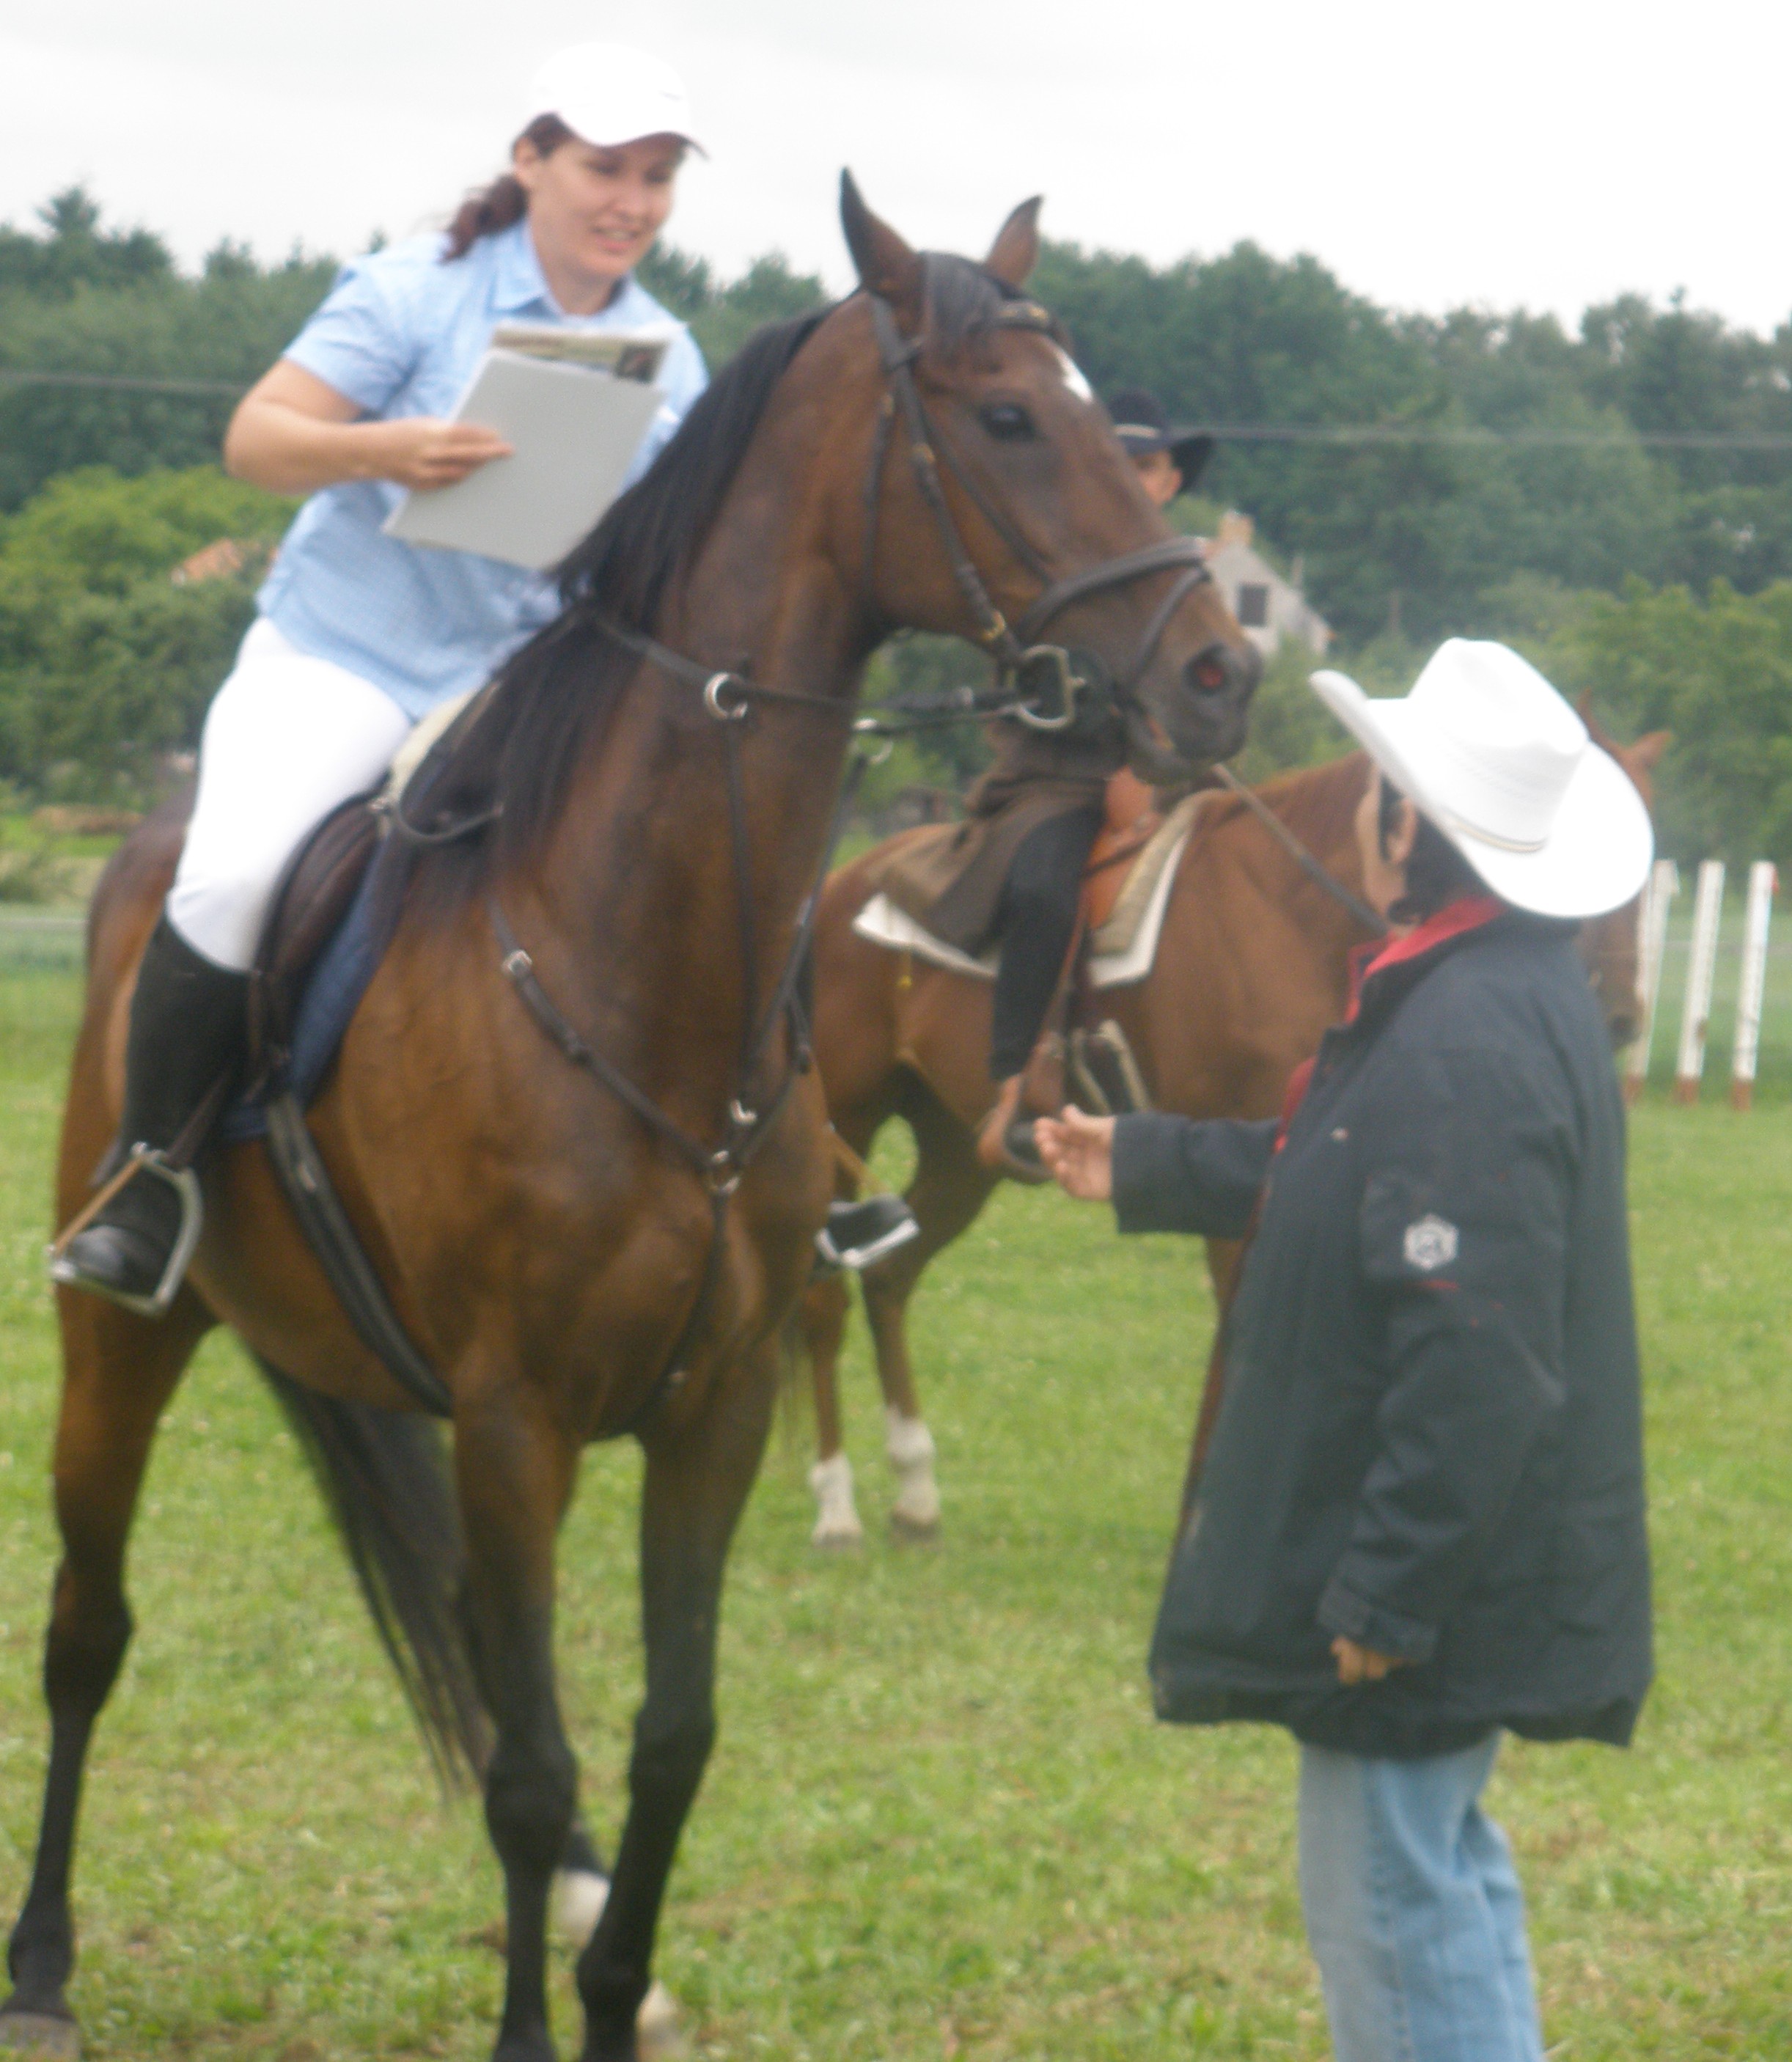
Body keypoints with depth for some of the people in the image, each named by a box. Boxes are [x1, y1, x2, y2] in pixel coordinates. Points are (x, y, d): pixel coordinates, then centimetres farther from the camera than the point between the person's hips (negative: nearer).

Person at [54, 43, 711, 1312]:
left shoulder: (672, 362, 10)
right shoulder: (418, 293, -3)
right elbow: (255, 440, -7)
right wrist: (386, 451, -27)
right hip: (343, 655, -4)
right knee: (232, 875, -29)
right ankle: (150, 1174, -10)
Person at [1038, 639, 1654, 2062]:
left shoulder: (1465, 1046, -27)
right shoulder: (1506, 994, 8)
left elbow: (1474, 1366, -30)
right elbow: (1338, 1187, 25)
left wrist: (1386, 1594, -26)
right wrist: (1147, 1167, 32)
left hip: (1431, 1581, -11)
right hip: (1438, 1563, 11)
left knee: (1394, 1902, -2)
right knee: (1440, 1879, 23)